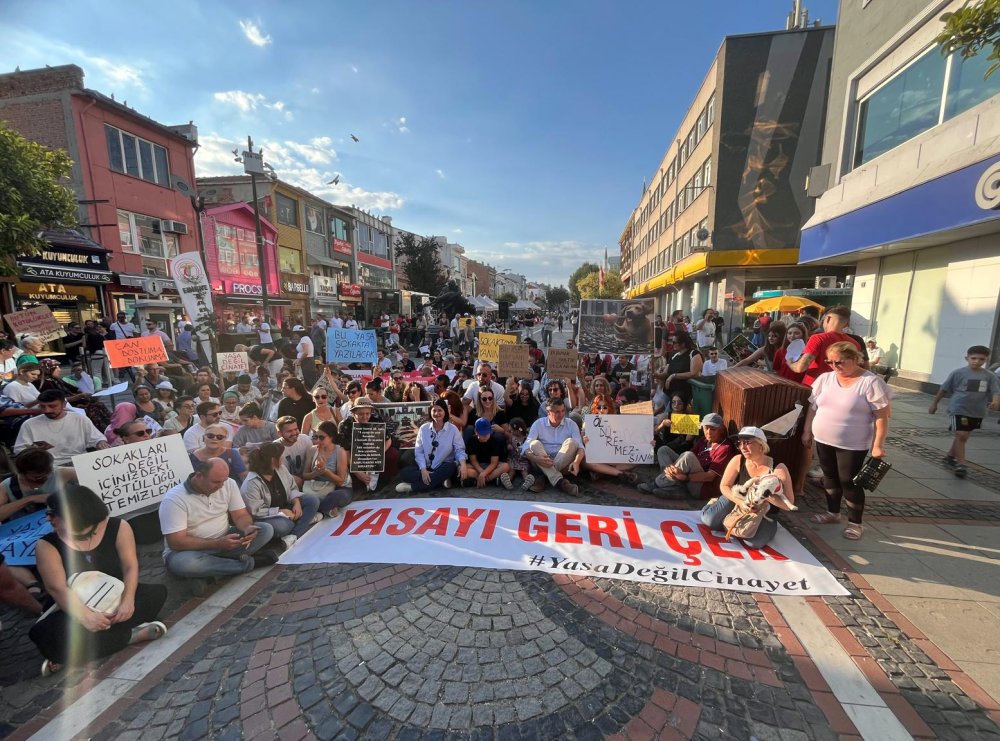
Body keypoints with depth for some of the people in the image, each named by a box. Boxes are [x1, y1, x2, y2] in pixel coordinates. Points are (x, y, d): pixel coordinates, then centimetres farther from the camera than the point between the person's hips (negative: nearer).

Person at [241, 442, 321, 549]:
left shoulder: (280, 469, -5)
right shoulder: (252, 483, -24)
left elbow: (292, 488, 4)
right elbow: (254, 512, -23)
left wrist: (297, 502, -15)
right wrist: (281, 511, -25)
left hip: (284, 508, 8)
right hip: (265, 517, -7)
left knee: (313, 501, -13)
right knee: (284, 526, -39)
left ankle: (294, 536, -24)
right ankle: (305, 519, -9)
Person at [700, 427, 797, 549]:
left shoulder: (778, 468, -18)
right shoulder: (738, 461, -14)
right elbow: (724, 486, -9)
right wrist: (740, 502, -27)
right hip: (737, 506, 1)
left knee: (755, 541, -31)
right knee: (709, 519, -21)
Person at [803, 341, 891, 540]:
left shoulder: (871, 382, -12)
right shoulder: (824, 379, 3)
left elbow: (882, 416, -11)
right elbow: (813, 407, 10)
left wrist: (878, 445, -14)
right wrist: (807, 431, 10)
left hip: (853, 445, -5)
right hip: (824, 441, 5)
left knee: (849, 481, 2)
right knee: (830, 477, 16)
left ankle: (855, 523, 19)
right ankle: (833, 512, 33)